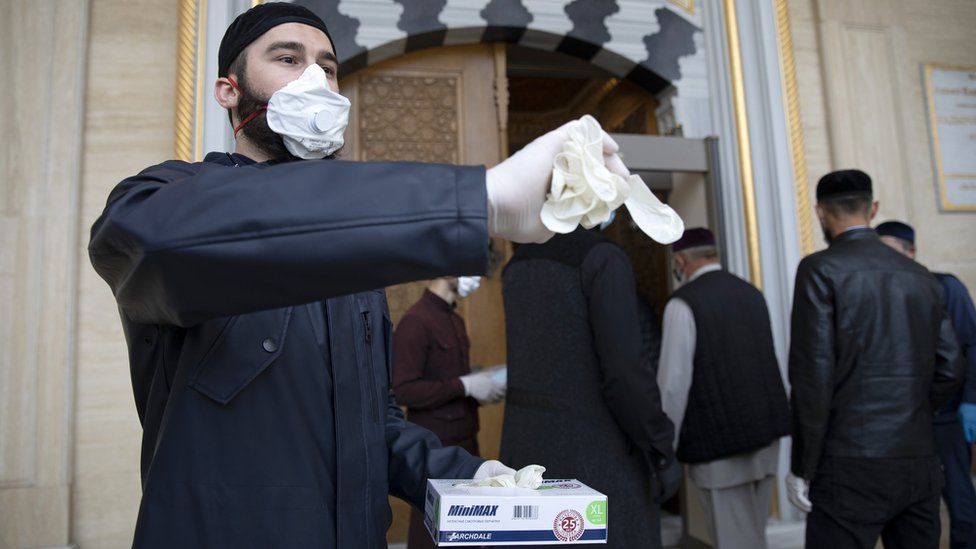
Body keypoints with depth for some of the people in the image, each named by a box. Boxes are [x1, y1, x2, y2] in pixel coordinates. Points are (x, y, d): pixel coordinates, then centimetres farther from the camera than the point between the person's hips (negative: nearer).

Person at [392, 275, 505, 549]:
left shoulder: (456, 320, 12)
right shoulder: (415, 321, -16)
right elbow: (403, 391, -22)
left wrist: (478, 389, 2)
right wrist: (465, 386, -21)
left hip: (465, 439, 8)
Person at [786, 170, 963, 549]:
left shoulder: (820, 269, -9)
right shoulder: (920, 276, 9)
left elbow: (812, 375, -14)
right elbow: (949, 371, 11)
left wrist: (802, 468, -8)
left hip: (853, 465, -6)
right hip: (921, 463, 6)